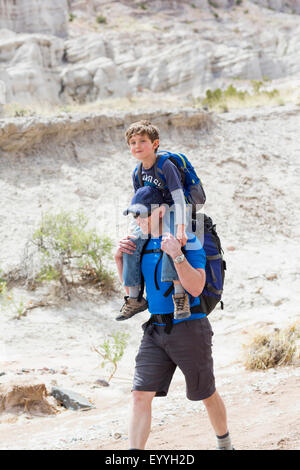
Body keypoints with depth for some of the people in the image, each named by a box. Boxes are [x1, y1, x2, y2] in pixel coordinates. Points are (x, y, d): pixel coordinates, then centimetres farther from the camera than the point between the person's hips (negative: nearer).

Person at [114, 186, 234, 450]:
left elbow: (196, 288, -21)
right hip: (156, 331, 5)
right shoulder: (143, 244, 8)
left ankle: (225, 444, 38)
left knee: (206, 394, 13)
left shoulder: (188, 241, -12)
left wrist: (177, 256, -33)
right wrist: (120, 258, 0)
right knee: (141, 396, -9)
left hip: (188, 329, -5)